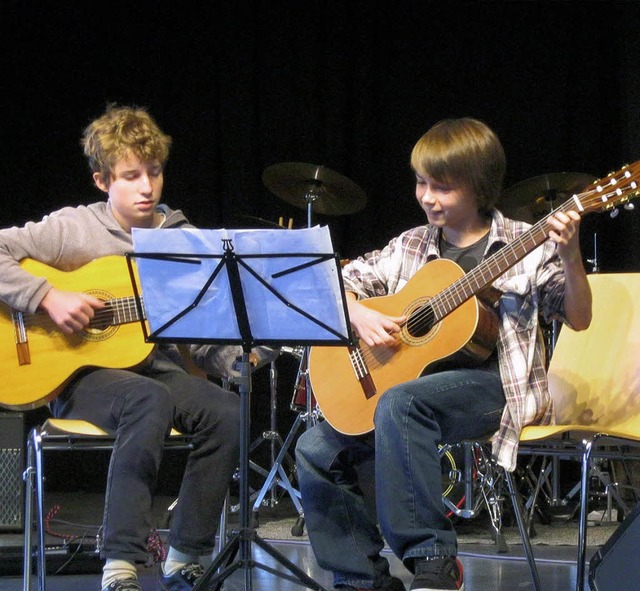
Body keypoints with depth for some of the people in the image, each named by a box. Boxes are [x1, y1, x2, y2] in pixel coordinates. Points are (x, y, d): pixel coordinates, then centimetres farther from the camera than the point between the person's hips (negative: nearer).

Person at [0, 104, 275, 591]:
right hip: (82, 375, -4)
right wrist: (49, 297, -18)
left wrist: (242, 358, -13)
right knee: (151, 401, -38)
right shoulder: (73, 229, -1)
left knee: (231, 412, -25)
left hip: (158, 368, 5)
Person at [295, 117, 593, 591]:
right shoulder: (412, 247, 12)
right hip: (418, 379, 6)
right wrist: (361, 317, -7)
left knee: (399, 404, -35)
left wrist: (570, 258, -22)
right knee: (317, 450, -9)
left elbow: (578, 319, -6)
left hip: (496, 386, -6)